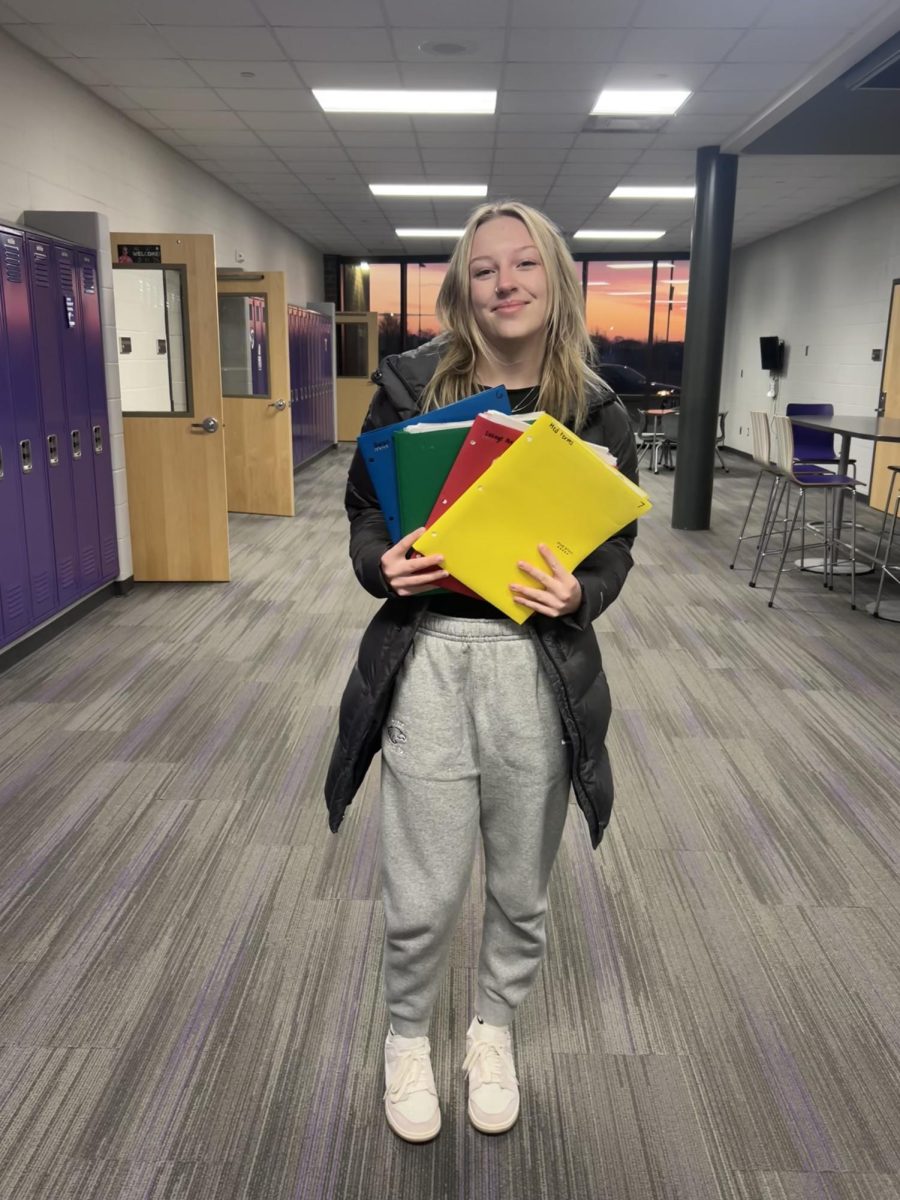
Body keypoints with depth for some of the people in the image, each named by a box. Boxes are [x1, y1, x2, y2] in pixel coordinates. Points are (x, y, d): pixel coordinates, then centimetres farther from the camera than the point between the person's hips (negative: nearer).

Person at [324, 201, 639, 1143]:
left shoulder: (594, 410, 0)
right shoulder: (409, 385, -2)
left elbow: (616, 547, 4)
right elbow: (363, 509, 5)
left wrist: (579, 594, -17)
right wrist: (381, 565, -16)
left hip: (542, 668, 1)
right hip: (427, 659, -1)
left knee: (520, 885, 17)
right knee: (422, 896, 6)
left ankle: (494, 1028, 46)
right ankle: (406, 1034, 38)